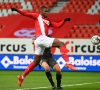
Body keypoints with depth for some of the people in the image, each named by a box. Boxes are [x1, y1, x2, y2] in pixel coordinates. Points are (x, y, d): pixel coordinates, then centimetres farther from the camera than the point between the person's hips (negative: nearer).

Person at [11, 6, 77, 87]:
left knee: (36, 62, 14)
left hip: (40, 41, 9)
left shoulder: (48, 21, 27)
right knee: (61, 44, -16)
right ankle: (68, 63, -27)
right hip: (41, 38, -9)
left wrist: (64, 21, 6)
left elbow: (57, 25, 20)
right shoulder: (37, 16, 8)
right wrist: (17, 10, -15)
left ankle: (22, 77, 20)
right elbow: (26, 14, -2)